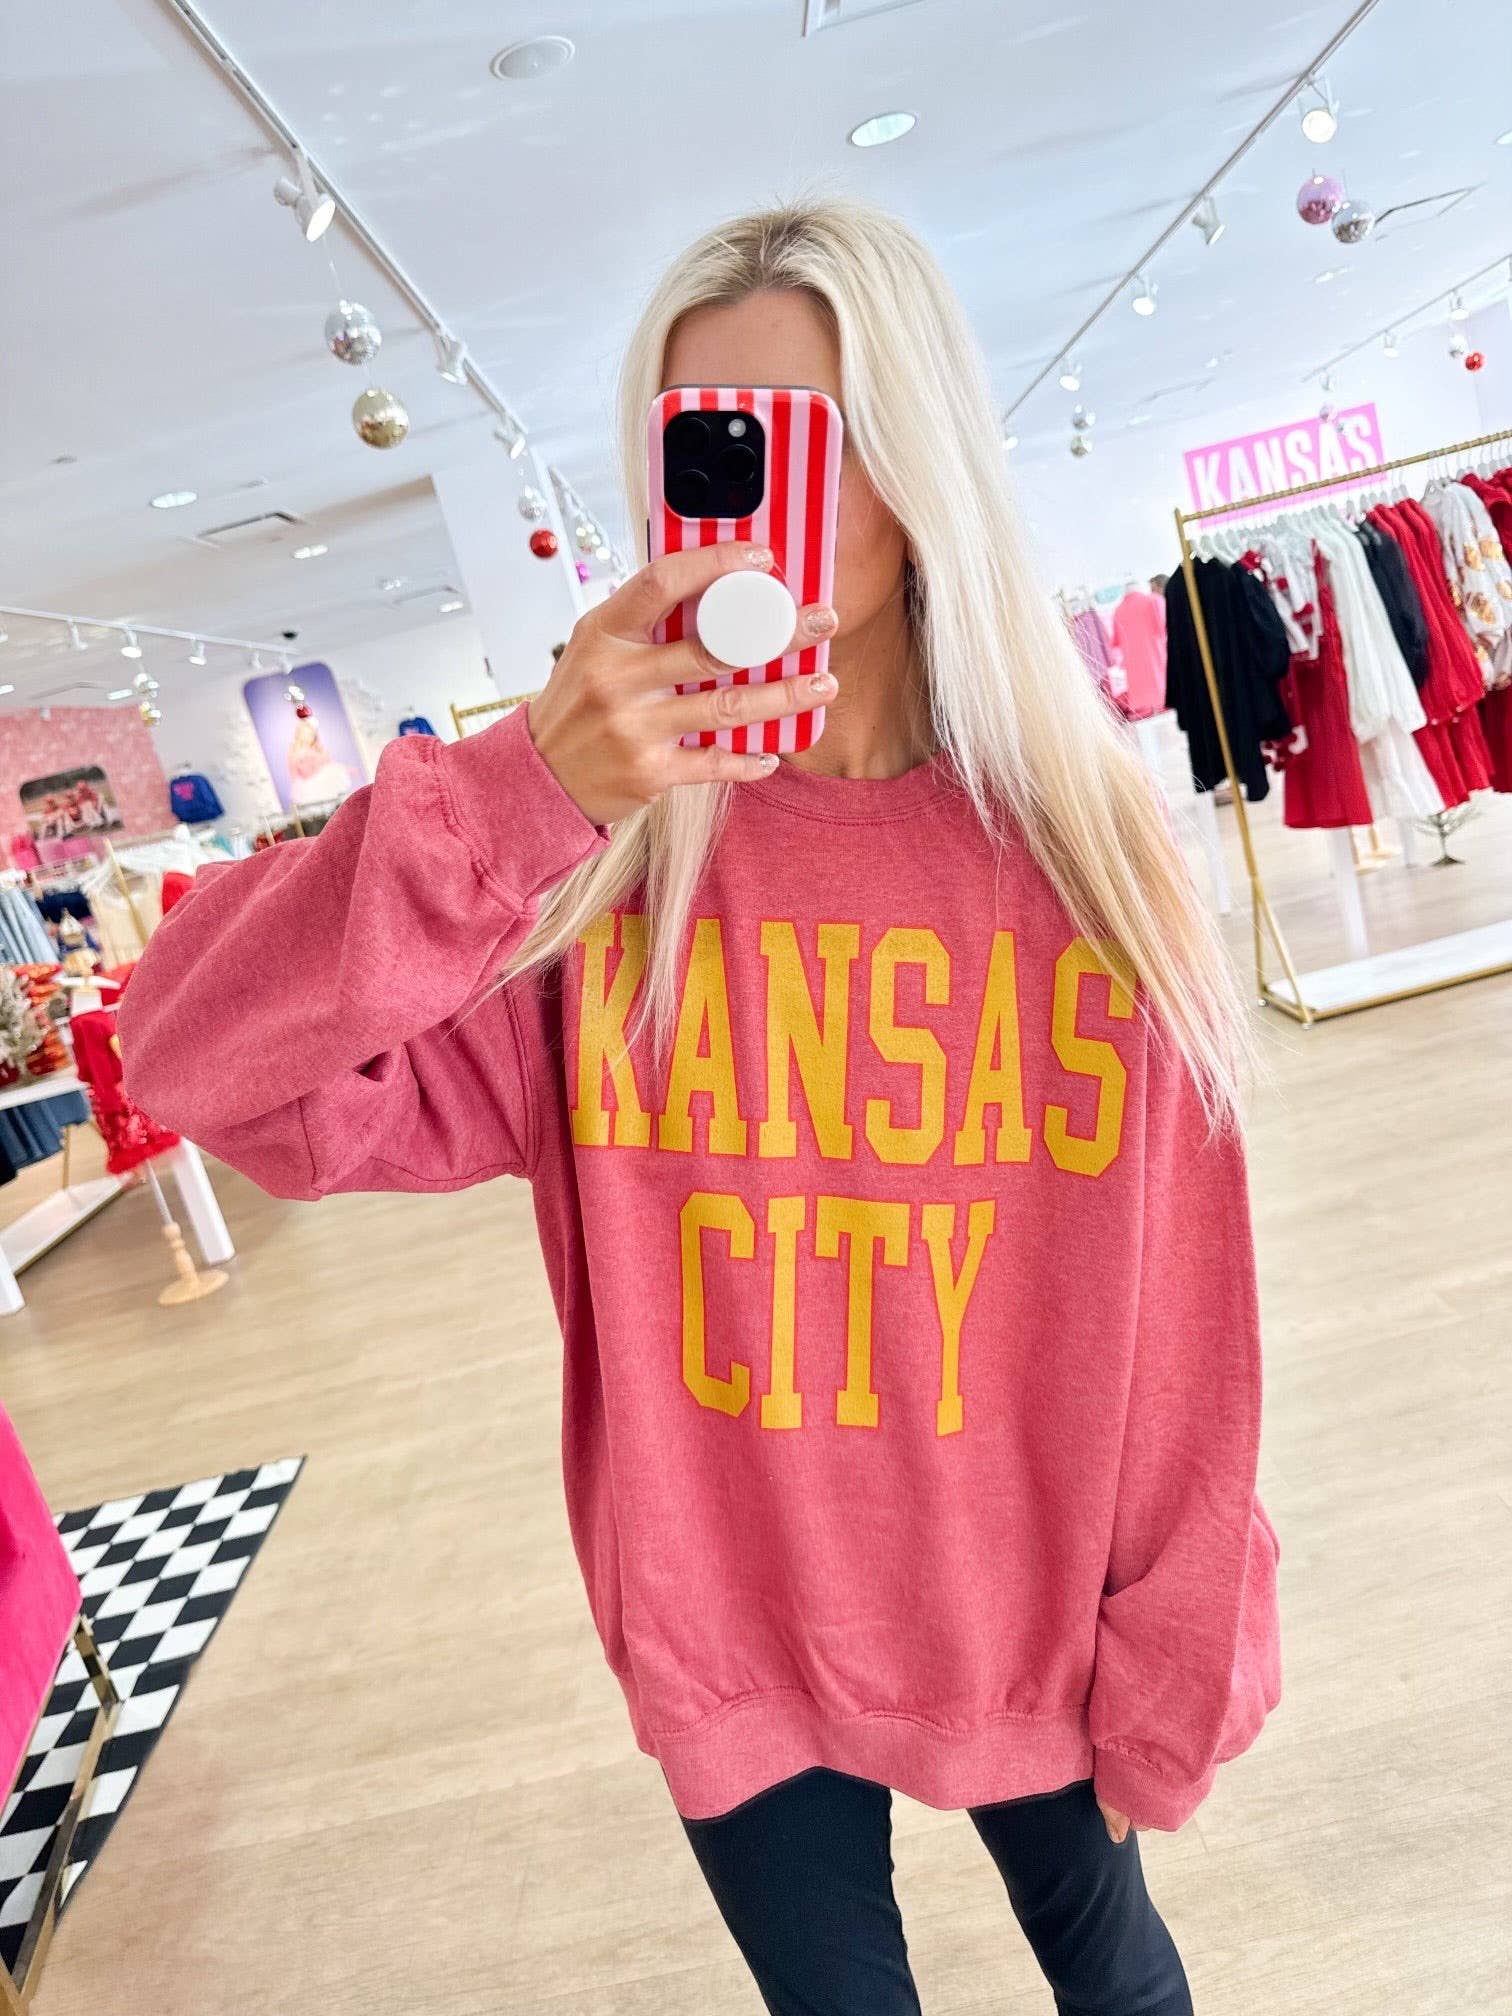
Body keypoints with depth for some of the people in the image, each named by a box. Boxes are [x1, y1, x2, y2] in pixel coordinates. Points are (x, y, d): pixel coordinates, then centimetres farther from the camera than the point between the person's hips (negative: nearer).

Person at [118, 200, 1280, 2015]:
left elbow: (1177, 1304, -8)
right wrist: (523, 797, -37)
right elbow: (201, 1059, -23)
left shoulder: (1078, 846, -13)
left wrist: (1172, 1671, 0)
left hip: (1033, 1639, 1)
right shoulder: (600, 856, -14)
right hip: (734, 1649, 0)